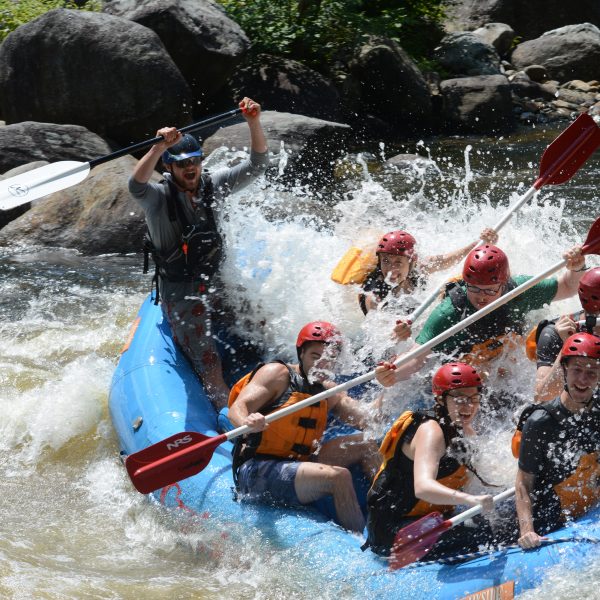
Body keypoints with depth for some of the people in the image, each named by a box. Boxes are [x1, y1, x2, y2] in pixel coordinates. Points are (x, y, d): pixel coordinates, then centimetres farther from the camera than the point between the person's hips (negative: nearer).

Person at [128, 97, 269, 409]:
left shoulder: (212, 185, 0)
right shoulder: (159, 197, -13)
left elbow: (256, 165, -5)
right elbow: (136, 186, -37)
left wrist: (254, 123, -21)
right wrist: (160, 147, -52)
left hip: (217, 285, 5)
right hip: (181, 296, -5)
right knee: (209, 368, -15)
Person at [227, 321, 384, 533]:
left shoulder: (327, 391, 16)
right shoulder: (278, 373, -4)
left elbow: (366, 419, 3)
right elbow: (237, 409, -16)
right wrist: (247, 422, -40)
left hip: (294, 465, 8)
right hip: (256, 473, -8)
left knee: (366, 445, 1)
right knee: (339, 476, -28)